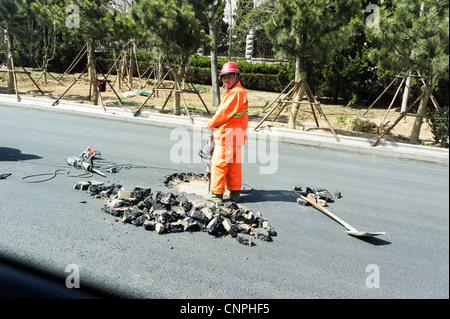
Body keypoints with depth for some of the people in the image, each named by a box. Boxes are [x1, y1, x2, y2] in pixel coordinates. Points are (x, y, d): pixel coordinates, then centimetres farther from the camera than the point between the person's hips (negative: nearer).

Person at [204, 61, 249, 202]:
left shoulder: (236, 92, -17)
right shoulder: (239, 91, 17)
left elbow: (223, 113, -16)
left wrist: (210, 126, -2)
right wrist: (215, 125, 9)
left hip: (227, 135, -10)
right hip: (236, 136, 10)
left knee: (219, 163, -3)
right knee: (234, 164, 13)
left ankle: (216, 193, 4)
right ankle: (235, 192, 20)